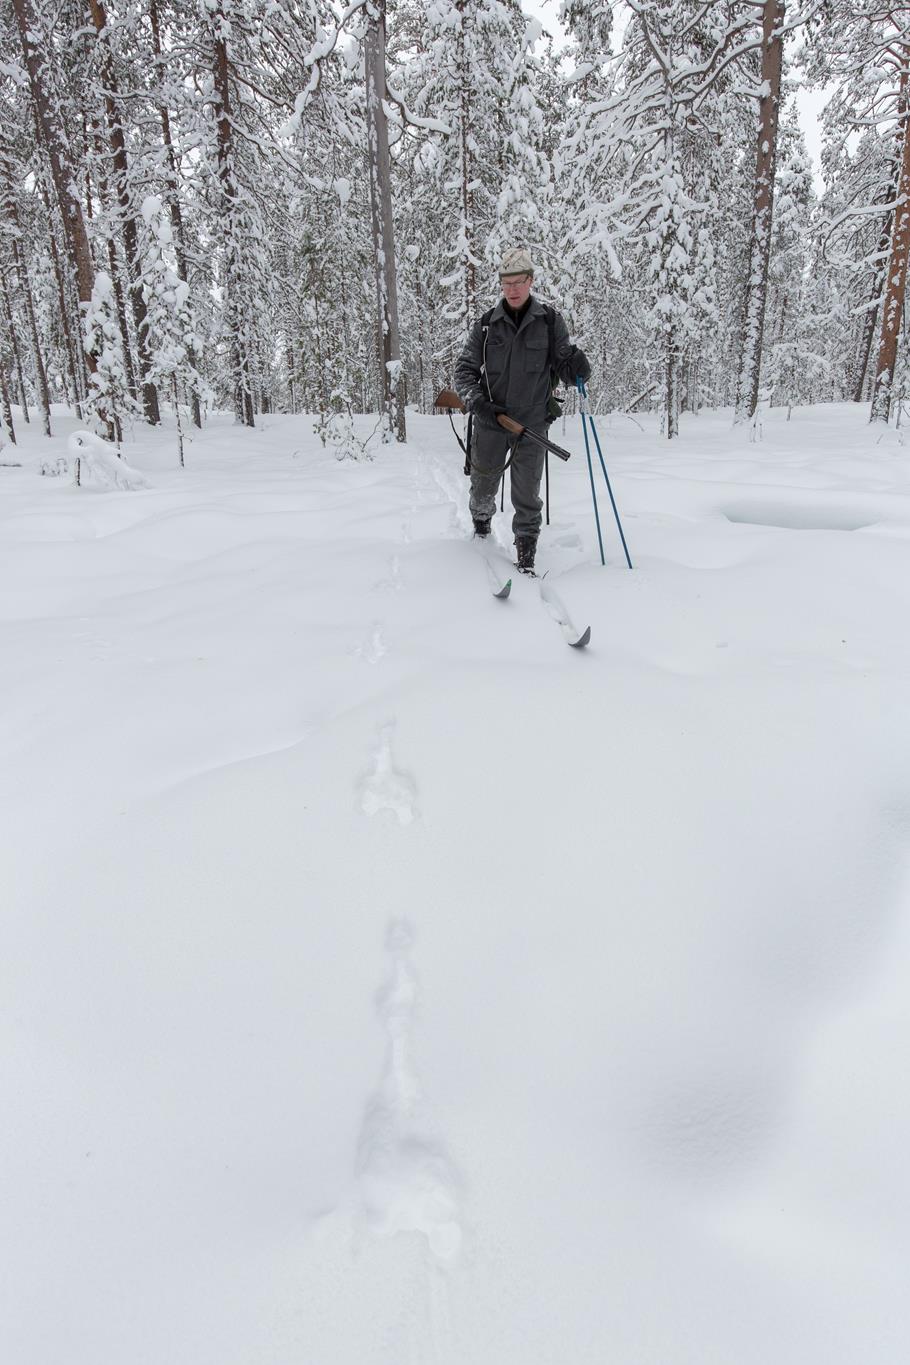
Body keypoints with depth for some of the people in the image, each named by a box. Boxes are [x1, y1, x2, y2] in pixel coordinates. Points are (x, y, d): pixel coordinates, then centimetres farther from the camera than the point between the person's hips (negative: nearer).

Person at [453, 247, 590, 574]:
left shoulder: (550, 321, 0)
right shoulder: (486, 324, 2)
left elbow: (563, 368, 3)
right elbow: (464, 369, 4)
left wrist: (576, 367, -21)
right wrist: (477, 402, -14)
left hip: (532, 425, -1)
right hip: (489, 423, 2)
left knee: (527, 497, -1)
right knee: (483, 487, 15)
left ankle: (526, 555, 12)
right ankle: (481, 523, 46)